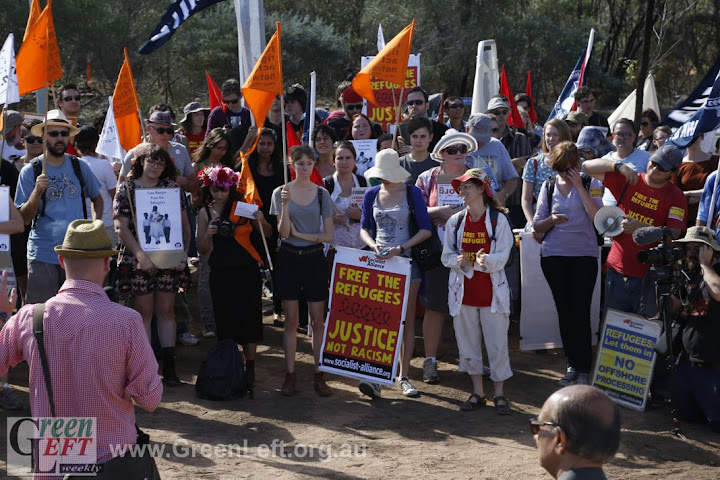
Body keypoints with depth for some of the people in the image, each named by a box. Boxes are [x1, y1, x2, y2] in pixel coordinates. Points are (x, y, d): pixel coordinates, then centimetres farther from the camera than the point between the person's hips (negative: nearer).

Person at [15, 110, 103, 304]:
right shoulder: (30, 171, -1)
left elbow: (97, 198, 21)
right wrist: (37, 192, -18)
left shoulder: (80, 167, 7)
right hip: (43, 255, -2)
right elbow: (24, 219, -3)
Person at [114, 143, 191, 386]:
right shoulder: (126, 188, 0)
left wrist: (184, 252, -3)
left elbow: (184, 224, 10)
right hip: (139, 261, -2)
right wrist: (140, 255, -16)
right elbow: (121, 227, -7)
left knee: (166, 310, 5)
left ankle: (169, 366, 10)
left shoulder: (172, 187, 9)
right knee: (143, 311, 3)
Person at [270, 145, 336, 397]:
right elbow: (283, 233, -7)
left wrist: (301, 234, -9)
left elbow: (329, 235, 0)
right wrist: (286, 204, -18)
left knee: (317, 320, 1)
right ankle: (290, 374, 9)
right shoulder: (281, 192, 0)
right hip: (289, 258, 0)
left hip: (314, 258, 0)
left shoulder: (322, 194, 2)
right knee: (291, 320, 4)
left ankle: (319, 375, 6)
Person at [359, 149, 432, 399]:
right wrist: (373, 245, -8)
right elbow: (364, 228, 13)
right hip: (378, 263, 2)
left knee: (406, 320, 3)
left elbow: (426, 229, -3)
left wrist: (400, 248, -14)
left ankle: (404, 376, 12)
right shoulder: (371, 195, 7)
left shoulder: (412, 193, -1)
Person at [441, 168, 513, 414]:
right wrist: (459, 262, -14)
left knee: (497, 342, -1)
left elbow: (502, 255, -9)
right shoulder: (455, 221, 8)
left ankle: (499, 394, 11)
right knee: (468, 342, 7)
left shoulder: (498, 219, -3)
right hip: (463, 290, 4)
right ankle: (477, 393, 19)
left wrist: (486, 261, -29)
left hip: (492, 290, -3)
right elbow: (446, 255, 7)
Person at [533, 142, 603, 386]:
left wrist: (579, 187, -14)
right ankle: (572, 365, 18)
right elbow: (537, 226, 8)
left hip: (584, 254, -3)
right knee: (564, 311, 8)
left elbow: (598, 217, -14)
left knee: (580, 311, -6)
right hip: (553, 255, 3)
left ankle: (583, 369, 2)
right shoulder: (548, 186, 8)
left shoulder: (590, 184, 1)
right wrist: (551, 220, -13)